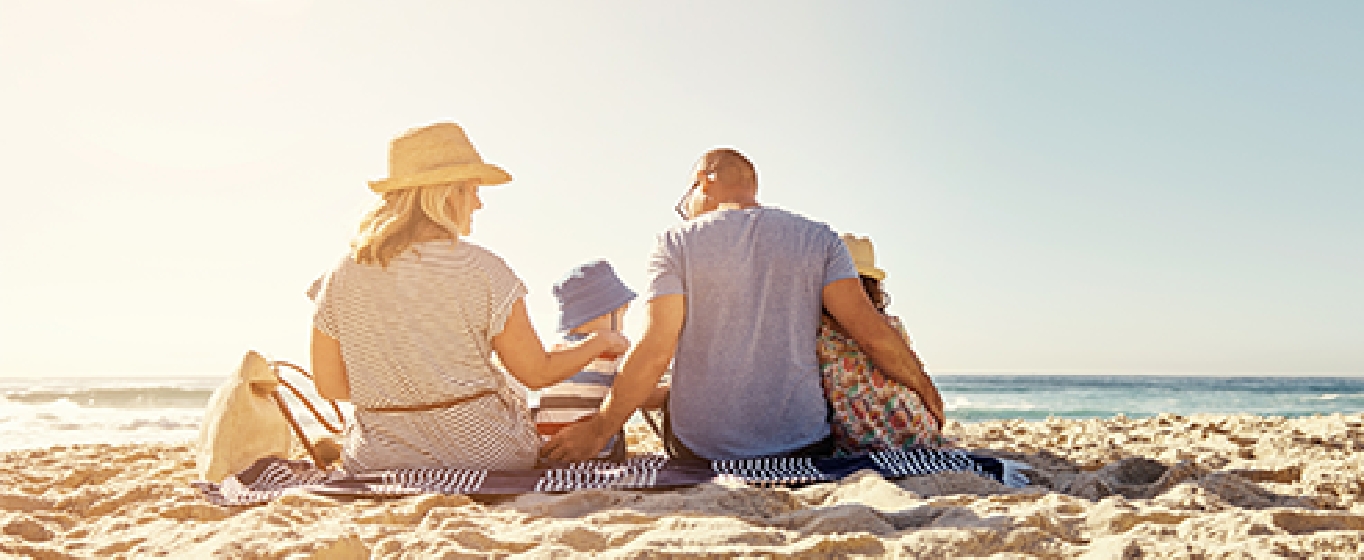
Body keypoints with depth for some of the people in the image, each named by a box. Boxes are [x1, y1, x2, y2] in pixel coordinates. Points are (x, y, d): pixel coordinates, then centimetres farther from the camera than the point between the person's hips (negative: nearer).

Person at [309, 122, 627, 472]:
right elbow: (538, 373, -4)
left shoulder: (342, 275, 0)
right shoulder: (480, 269, -11)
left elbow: (328, 383, 8)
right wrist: (600, 342, 14)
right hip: (478, 453, -4)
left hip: (380, 460, 4)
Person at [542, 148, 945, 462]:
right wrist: (924, 386, 14)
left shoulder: (677, 242, -1)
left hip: (699, 449, 0)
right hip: (802, 445, 1)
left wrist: (598, 430, -1)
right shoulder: (818, 239, 4)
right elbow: (871, 331, -3)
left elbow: (655, 350, -9)